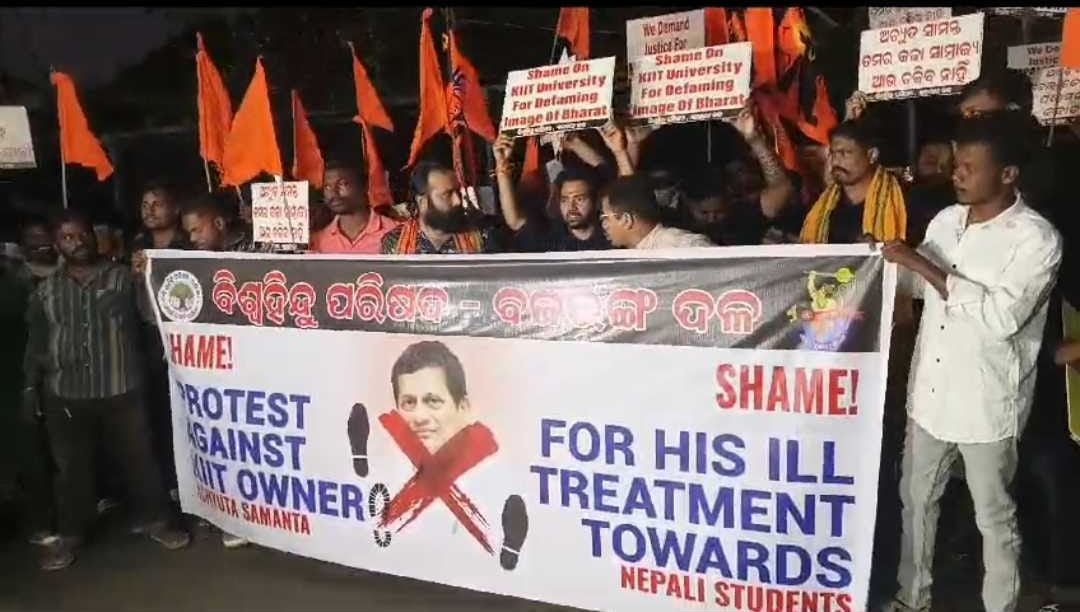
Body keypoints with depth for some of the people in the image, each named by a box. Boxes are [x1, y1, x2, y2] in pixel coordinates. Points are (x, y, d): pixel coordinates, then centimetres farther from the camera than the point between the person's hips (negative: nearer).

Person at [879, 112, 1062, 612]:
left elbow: (1002, 316, -28)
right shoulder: (945, 220, 4)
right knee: (916, 499, 17)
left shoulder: (1036, 237, -15)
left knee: (993, 516, 11)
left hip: (987, 403, -6)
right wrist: (887, 260, -1)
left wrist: (923, 265, -26)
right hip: (930, 392, 6)